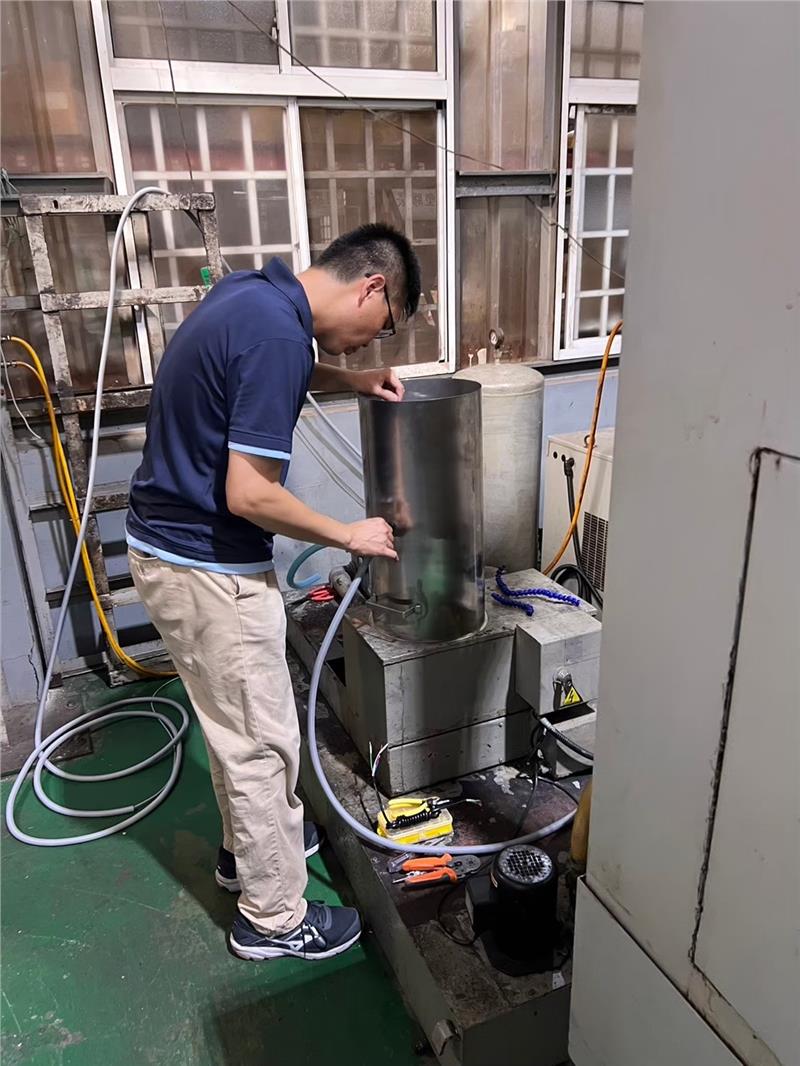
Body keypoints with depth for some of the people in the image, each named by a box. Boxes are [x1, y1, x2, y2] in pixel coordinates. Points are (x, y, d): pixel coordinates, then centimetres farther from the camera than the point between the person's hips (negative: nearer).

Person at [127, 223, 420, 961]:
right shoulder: (276, 336, -25)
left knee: (239, 723, 25)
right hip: (207, 567, -10)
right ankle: (274, 916, 27)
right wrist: (349, 535, -11)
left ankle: (251, 845, 47)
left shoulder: (254, 293, 5)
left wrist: (345, 380, 11)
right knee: (262, 741, 7)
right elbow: (249, 495, -26)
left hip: (170, 545, 10)